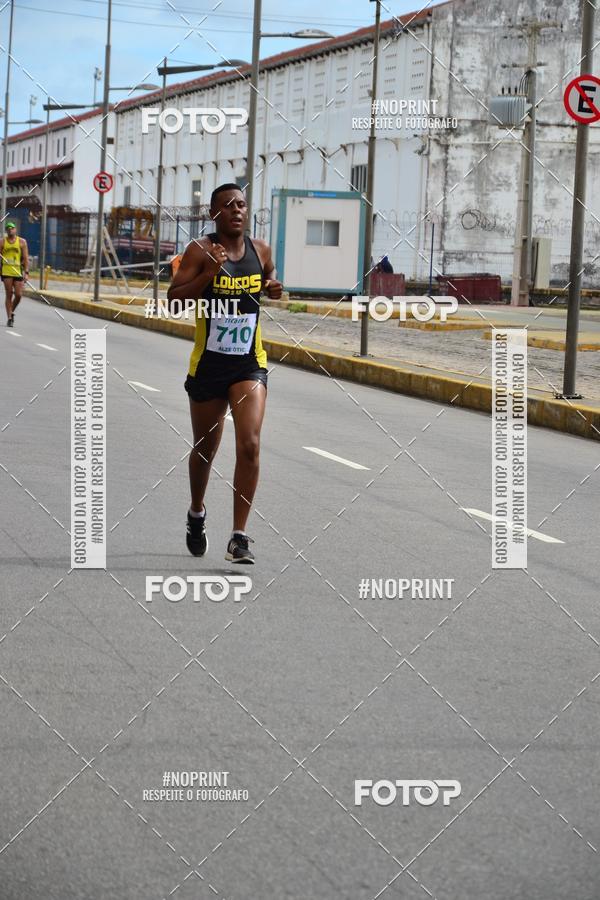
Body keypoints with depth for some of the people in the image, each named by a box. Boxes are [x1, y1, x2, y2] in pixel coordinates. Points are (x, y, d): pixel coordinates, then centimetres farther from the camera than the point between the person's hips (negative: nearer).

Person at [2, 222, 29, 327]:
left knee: (18, 295, -4)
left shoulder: (22, 242, 7)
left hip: (18, 272, 1)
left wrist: (26, 272, -3)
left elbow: (26, 258, 5)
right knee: (9, 295, -5)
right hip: (6, 271, -1)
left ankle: (12, 311, 23)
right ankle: (9, 318, 0)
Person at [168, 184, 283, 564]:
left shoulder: (260, 250, 3)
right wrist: (209, 273, -27)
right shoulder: (201, 251, -8)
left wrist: (274, 289, 0)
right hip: (208, 364, -1)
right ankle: (197, 514, 43)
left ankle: (240, 536, -12)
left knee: (250, 445, -16)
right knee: (206, 448, 14)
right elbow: (174, 298, -14)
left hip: (250, 364, 1)